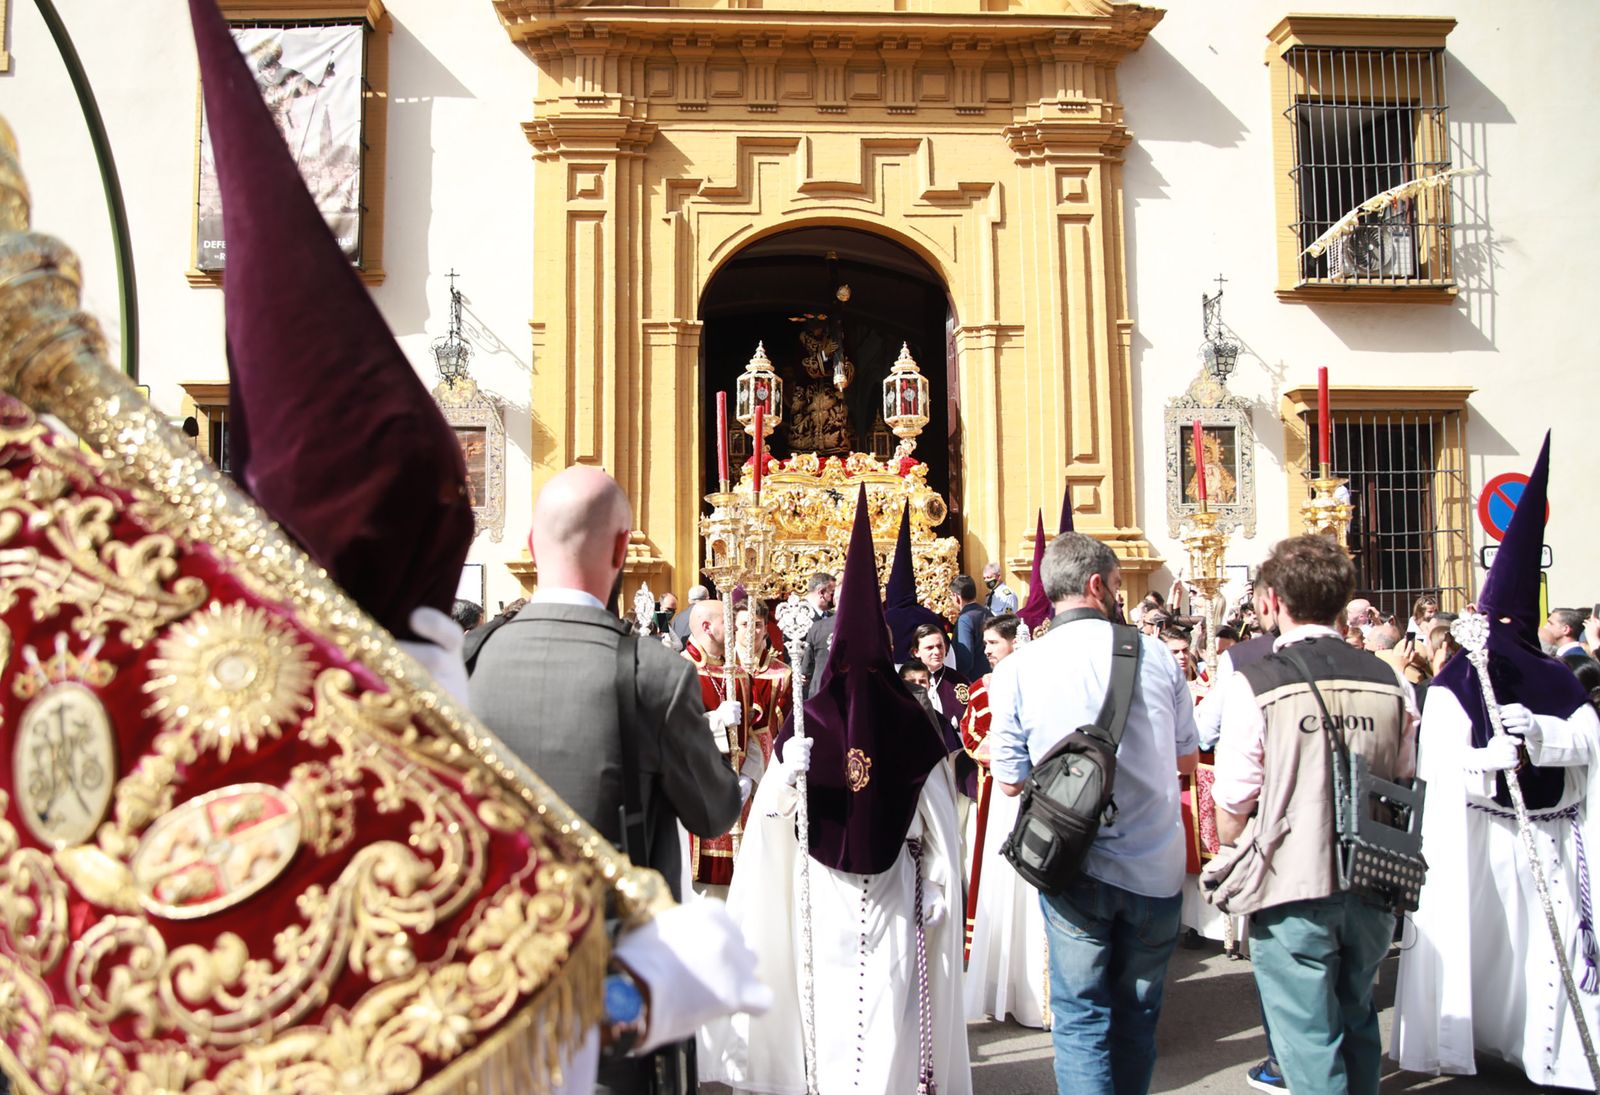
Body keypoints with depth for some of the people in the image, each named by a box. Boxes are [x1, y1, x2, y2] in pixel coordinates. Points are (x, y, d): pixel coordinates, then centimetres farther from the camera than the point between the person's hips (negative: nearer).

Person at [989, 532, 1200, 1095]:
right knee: (1138, 1013, 19)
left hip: (1075, 867, -2)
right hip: (1156, 866, 2)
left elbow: (1010, 779, -3)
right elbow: (1186, 758, 7)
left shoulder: (1017, 669, -8)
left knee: (1081, 1016, 10)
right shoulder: (1156, 656, -4)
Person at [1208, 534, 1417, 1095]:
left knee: (1310, 1039, 7)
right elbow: (1405, 784, 9)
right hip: (1372, 888, 5)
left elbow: (1234, 801, -12)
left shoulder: (1254, 685, -15)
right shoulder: (1390, 682, -2)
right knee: (1357, 1026, 23)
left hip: (1292, 888, -5)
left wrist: (1233, 865, 7)